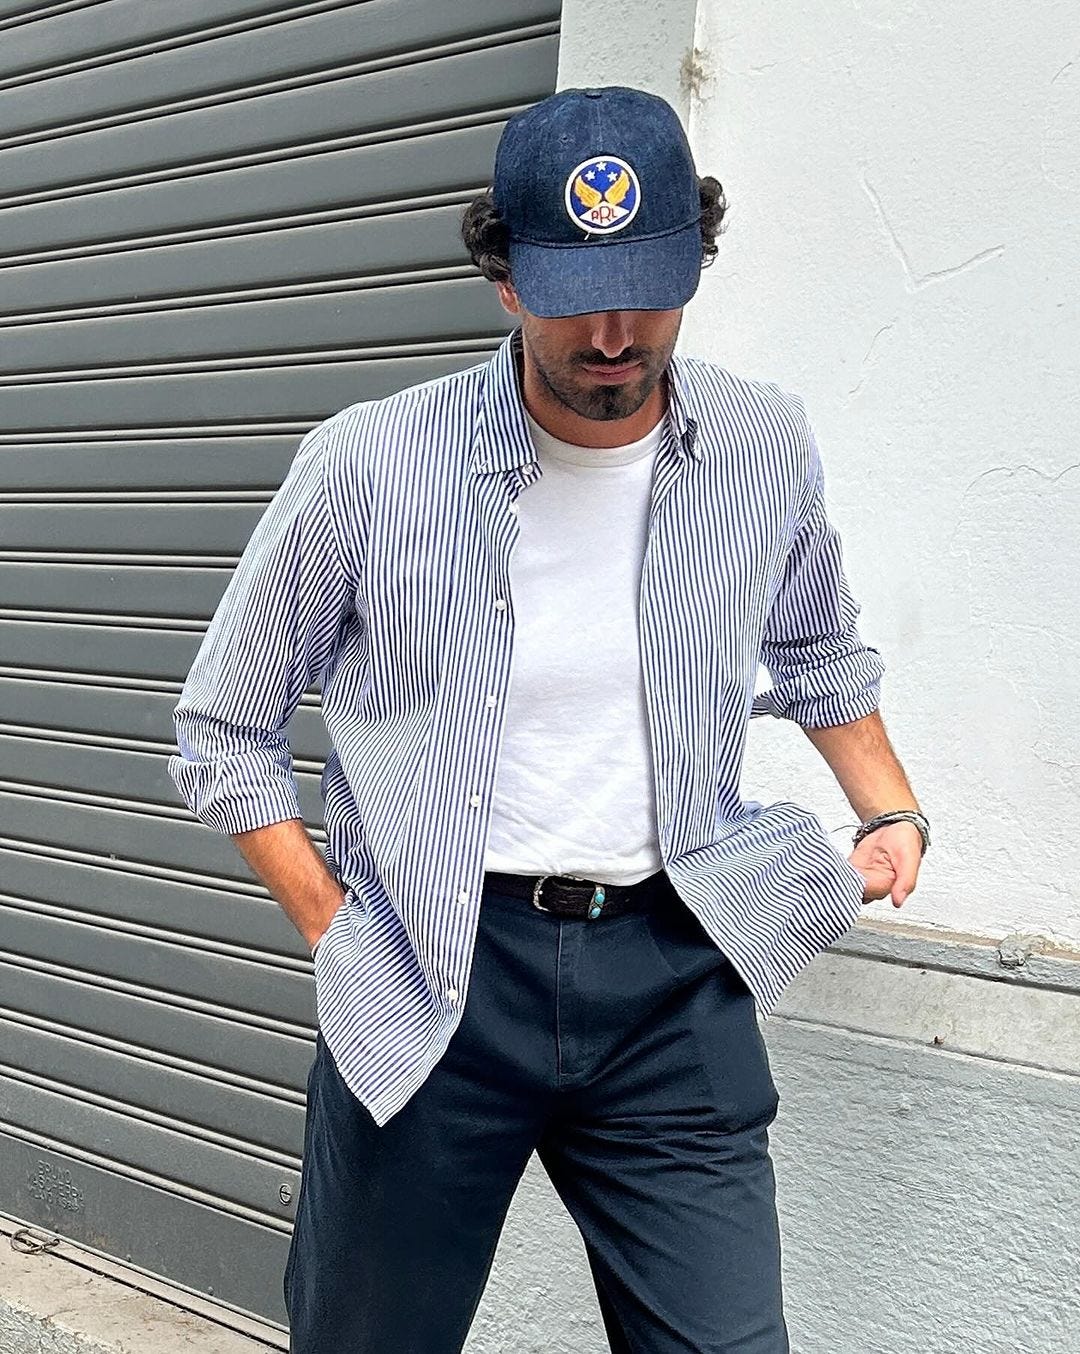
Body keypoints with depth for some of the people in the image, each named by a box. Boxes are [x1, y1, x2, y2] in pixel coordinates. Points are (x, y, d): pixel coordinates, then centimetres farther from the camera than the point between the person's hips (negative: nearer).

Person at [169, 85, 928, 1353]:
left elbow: (817, 650, 23)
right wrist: (336, 928, -3)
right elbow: (224, 735, 3)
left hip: (672, 973, 2)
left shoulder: (768, 449, 2)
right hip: (434, 975, -1)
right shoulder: (367, 465, -7)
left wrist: (892, 813, 11)